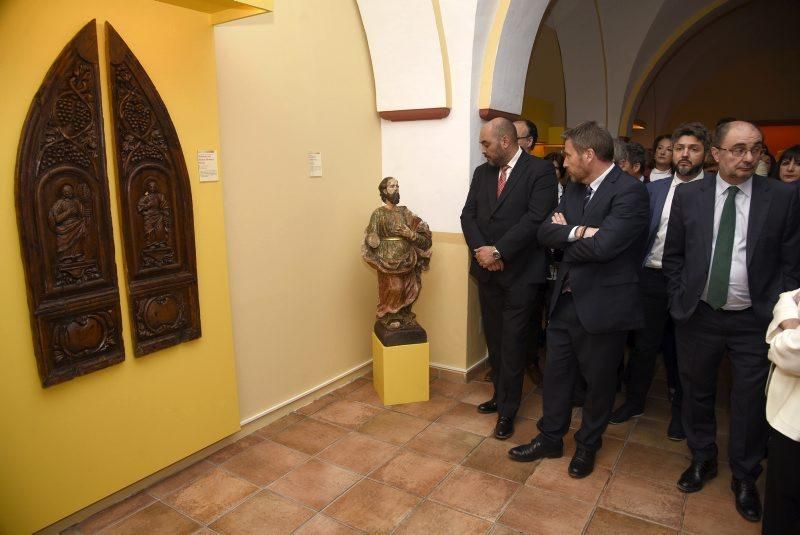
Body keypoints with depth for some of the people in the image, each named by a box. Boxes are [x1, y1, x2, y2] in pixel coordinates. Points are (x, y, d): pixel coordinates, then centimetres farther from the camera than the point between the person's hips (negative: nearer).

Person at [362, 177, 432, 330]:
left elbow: (422, 232, 6)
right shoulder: (378, 213, -3)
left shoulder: (405, 211, 8)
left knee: (409, 289, 6)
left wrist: (411, 234, -13)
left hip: (406, 260, 4)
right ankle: (389, 318, 13)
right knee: (393, 290, -7)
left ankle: (403, 316, 25)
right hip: (389, 261, -4)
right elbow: (371, 240, -7)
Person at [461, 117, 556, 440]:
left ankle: (507, 410, 15)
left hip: (520, 272, -5)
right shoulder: (482, 172, 11)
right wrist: (481, 251, -10)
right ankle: (501, 396, 30)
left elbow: (536, 219, -17)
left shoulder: (540, 170, -8)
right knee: (494, 339, 14)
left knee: (512, 342, 2)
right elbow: (468, 215, 6)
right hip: (486, 270, 6)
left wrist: (498, 251, -18)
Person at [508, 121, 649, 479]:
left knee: (598, 380, 13)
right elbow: (545, 232, -2)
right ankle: (550, 438, 35)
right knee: (556, 373, 16)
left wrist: (564, 236, -9)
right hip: (565, 299, 7)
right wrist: (578, 231, -20)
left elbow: (602, 245, -27)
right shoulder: (573, 189, 7)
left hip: (603, 304, -6)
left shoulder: (630, 191, -16)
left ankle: (588, 445, 35)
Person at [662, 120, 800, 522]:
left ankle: (745, 478, 33)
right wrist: (679, 301, 0)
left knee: (750, 403, 10)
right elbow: (672, 254, 5)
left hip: (755, 320, -1)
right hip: (698, 315, 1)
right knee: (696, 392, 16)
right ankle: (702, 459, 39)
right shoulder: (688, 194, -1)